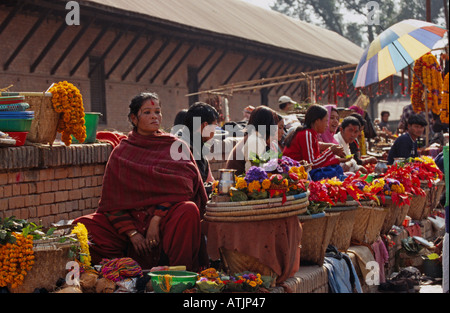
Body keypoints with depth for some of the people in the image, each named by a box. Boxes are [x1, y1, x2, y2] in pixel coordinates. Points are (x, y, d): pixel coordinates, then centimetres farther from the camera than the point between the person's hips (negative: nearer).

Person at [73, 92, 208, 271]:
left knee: (188, 211, -35)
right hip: (131, 219, 2)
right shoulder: (121, 153, 11)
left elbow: (179, 187, -5)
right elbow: (113, 201, 5)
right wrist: (132, 233, -10)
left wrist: (156, 220, -18)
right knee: (82, 226, -21)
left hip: (166, 217, -1)